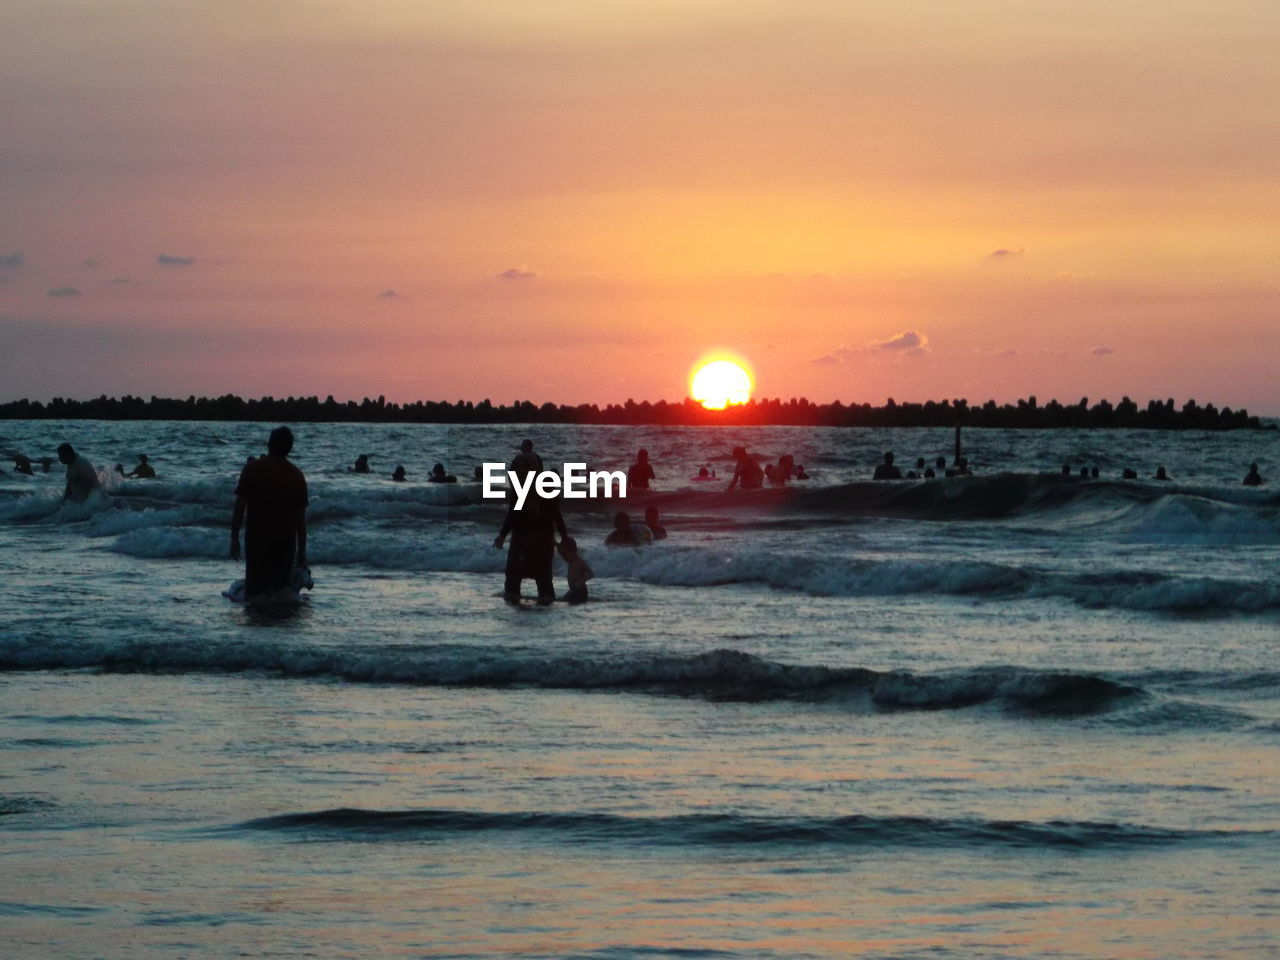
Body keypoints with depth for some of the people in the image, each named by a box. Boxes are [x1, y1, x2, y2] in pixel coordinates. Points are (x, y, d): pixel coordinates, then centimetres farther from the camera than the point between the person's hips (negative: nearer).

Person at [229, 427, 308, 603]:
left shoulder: (252, 468, -5)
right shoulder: (296, 475, 1)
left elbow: (240, 506, -6)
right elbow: (301, 517, 3)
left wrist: (234, 538, 1)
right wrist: (302, 549, 10)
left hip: (257, 538, -2)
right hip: (286, 541, 2)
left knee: (256, 591, 0)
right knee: (284, 587, 18)